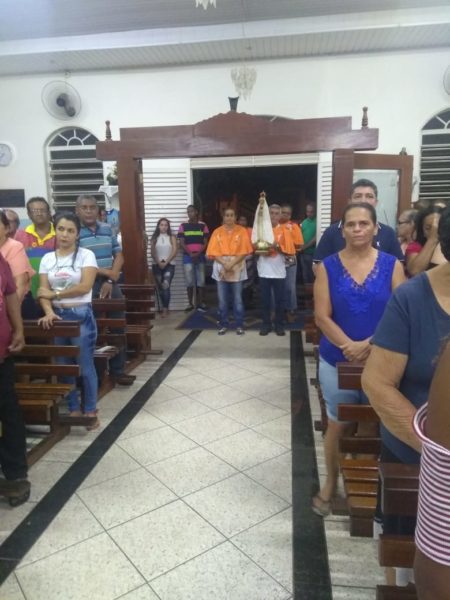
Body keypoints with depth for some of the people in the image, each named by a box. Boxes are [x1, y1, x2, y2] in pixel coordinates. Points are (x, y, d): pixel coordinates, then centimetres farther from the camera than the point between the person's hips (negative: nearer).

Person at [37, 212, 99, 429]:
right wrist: (49, 312, -16)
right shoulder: (47, 258, 8)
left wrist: (55, 294, -9)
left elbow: (85, 287, -14)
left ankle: (90, 411, 15)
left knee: (85, 366, 1)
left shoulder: (86, 255, -3)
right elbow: (43, 291, 1)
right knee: (64, 365, 11)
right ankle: (73, 409, 25)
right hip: (57, 316, 4)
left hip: (81, 315, -4)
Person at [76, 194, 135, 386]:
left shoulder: (107, 229, 10)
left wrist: (111, 280, -6)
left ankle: (117, 370, 22)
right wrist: (104, 271, -15)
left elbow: (119, 256, 8)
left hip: (110, 285, 5)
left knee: (117, 328, 9)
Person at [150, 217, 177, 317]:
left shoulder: (172, 237, 5)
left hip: (169, 264, -2)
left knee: (166, 286, -16)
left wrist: (166, 262, -12)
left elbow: (174, 251, -4)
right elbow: (152, 252, 3)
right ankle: (165, 308, 14)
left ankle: (165, 309, -14)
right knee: (160, 287, 4)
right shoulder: (154, 238, 9)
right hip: (157, 265, 3)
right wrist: (159, 262, -11)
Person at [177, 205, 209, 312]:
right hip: (188, 257, 0)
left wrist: (198, 253, -13)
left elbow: (205, 242, 2)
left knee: (201, 281, 2)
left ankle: (200, 303, 10)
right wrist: (190, 254, -13)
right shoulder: (183, 226, 5)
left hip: (200, 256, 0)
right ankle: (190, 303, 9)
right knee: (189, 281, 0)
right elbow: (181, 243, -1)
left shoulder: (203, 225, 6)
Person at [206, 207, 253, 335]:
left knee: (237, 299, 3)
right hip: (221, 268, 1)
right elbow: (213, 252, -1)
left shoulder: (242, 231, 1)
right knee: (222, 299, 5)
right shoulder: (217, 232, 4)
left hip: (237, 268, -1)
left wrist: (232, 264, -15)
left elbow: (245, 251, -5)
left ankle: (239, 325, 10)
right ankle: (223, 325, 14)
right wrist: (224, 264, -15)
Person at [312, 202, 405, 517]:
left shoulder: (392, 265, -2)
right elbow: (322, 317, -9)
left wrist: (370, 344, -19)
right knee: (338, 425, 13)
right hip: (337, 361, 0)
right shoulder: (328, 266, -4)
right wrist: (350, 346, -19)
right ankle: (331, 481, 34)